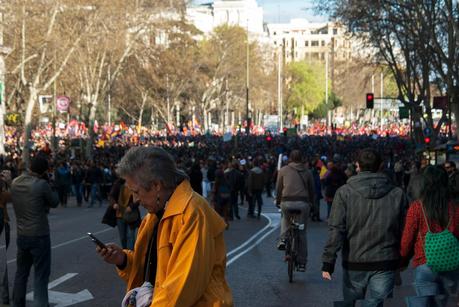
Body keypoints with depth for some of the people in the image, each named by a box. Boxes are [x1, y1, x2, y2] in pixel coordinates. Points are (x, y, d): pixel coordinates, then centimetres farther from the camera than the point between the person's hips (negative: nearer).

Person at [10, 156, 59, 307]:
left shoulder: (15, 183, 2)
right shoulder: (41, 184, -17)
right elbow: (55, 202, -4)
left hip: (22, 235, 6)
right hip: (39, 236, -6)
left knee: (21, 273, 19)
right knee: (41, 276, 0)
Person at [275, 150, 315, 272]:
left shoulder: (283, 170, 8)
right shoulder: (307, 172, 11)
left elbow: (278, 187, 11)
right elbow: (312, 189, 14)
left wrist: (278, 201, 24)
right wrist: (311, 203, 27)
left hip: (287, 202, 0)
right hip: (303, 203, 0)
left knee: (285, 218, 35)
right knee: (302, 233, 10)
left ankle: (283, 239, 12)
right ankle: (302, 263, 11)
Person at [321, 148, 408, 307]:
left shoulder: (344, 192, -7)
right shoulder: (397, 194, -1)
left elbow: (336, 230, -11)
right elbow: (403, 232, 1)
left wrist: (328, 262, -8)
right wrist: (402, 261, 12)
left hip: (354, 264, -1)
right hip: (385, 264, 1)